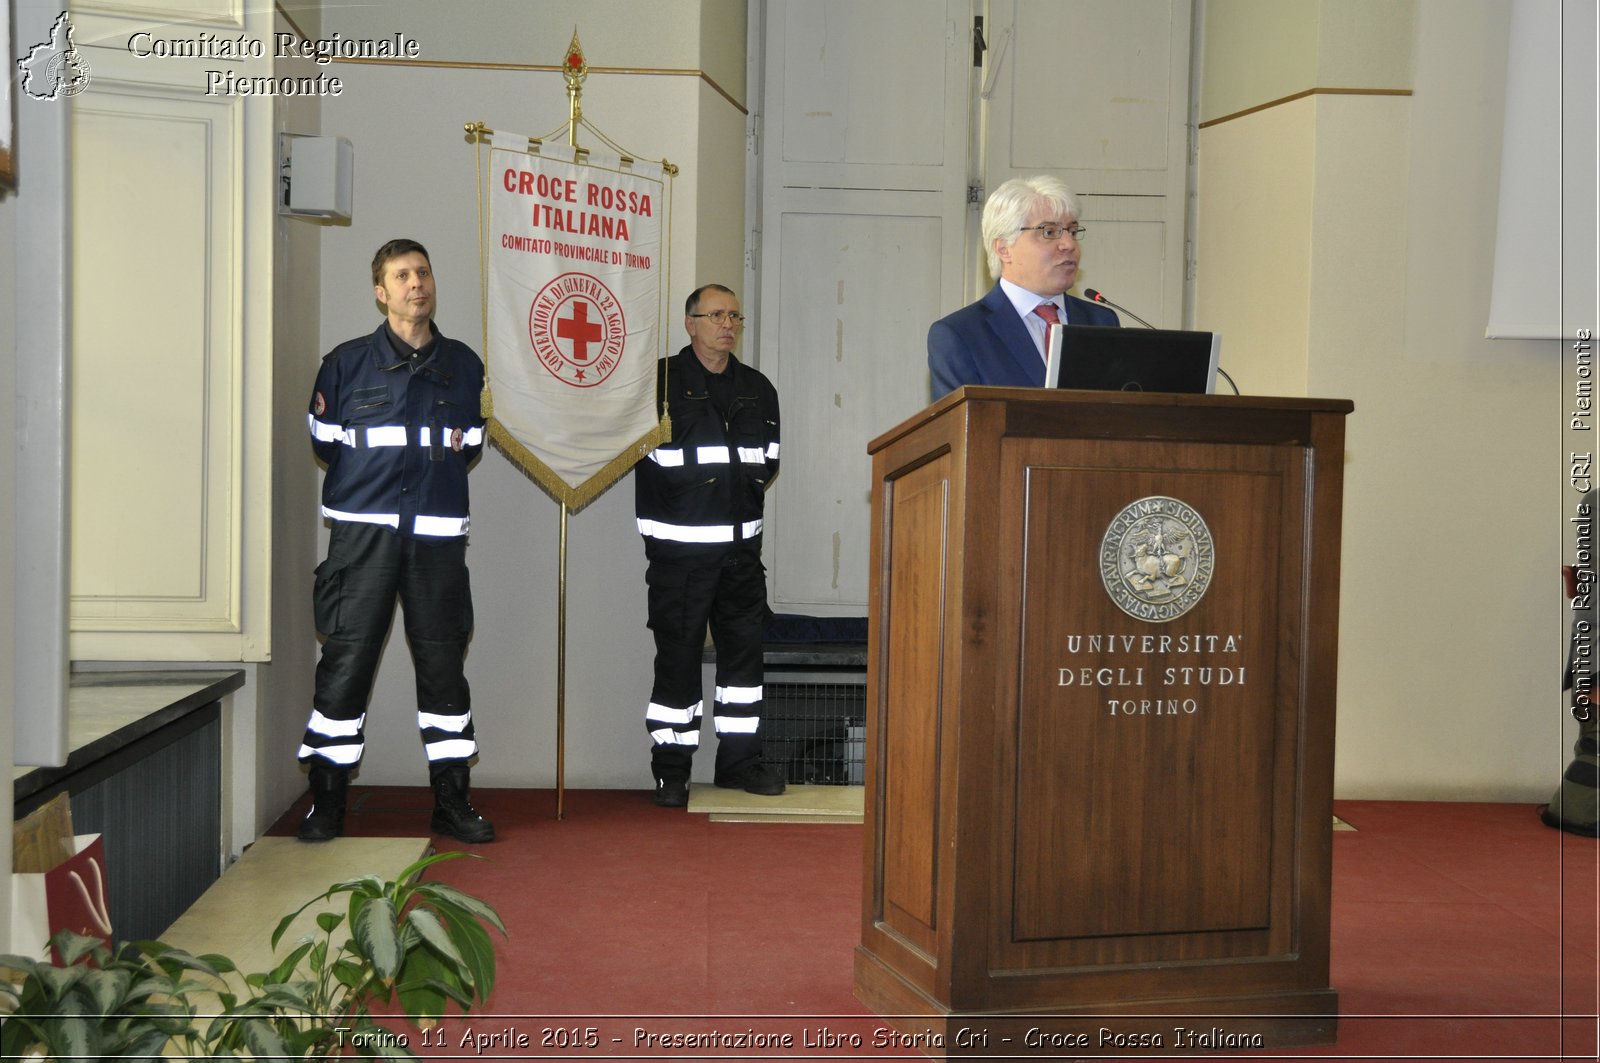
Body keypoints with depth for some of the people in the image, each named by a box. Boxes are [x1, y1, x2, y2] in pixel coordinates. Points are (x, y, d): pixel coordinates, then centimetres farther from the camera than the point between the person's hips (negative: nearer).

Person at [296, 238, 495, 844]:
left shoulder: (464, 365, 12)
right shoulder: (347, 363, 5)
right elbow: (324, 443, 11)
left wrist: (439, 470, 8)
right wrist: (369, 482, 5)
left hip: (438, 537, 2)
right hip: (363, 534, -2)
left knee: (443, 663, 5)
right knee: (345, 661, -4)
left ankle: (452, 800, 14)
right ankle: (326, 803, 7)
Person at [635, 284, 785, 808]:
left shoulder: (757, 388, 14)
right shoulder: (661, 380, -2)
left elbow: (767, 462, 12)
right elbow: (660, 460, -10)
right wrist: (734, 471, -5)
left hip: (741, 544, 5)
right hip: (679, 543, -5)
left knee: (744, 648, 7)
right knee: (678, 654, -3)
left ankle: (739, 759, 16)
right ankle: (671, 768, 5)